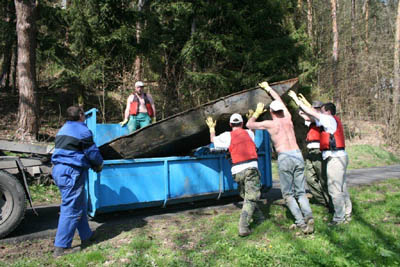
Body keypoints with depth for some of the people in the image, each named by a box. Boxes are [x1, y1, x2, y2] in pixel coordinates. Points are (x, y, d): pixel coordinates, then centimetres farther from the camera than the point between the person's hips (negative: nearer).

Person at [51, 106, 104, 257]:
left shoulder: (63, 130, 19)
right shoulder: (82, 131, -9)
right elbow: (93, 153, -8)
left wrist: (93, 164, 19)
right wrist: (99, 165, 13)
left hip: (58, 169, 10)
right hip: (72, 172, -10)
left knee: (80, 205, 19)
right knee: (71, 209, -3)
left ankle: (86, 235, 30)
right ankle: (61, 247, 4)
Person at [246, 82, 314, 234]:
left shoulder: (269, 124, 1)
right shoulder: (288, 118, 13)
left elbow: (249, 124, 15)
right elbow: (279, 100, 30)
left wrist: (258, 112, 27)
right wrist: (267, 87, 42)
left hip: (284, 158, -4)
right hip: (298, 155, 5)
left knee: (287, 194, 5)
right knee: (300, 191, 12)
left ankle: (301, 223, -3)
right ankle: (308, 216, -6)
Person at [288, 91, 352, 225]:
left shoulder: (330, 119, -8)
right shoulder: (333, 120, 19)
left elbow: (312, 112, -8)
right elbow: (314, 114, 23)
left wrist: (296, 99, -2)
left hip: (335, 158, -10)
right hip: (338, 157, 10)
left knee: (334, 188, -6)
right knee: (341, 187, 15)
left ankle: (339, 217, -1)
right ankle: (347, 214, 24)